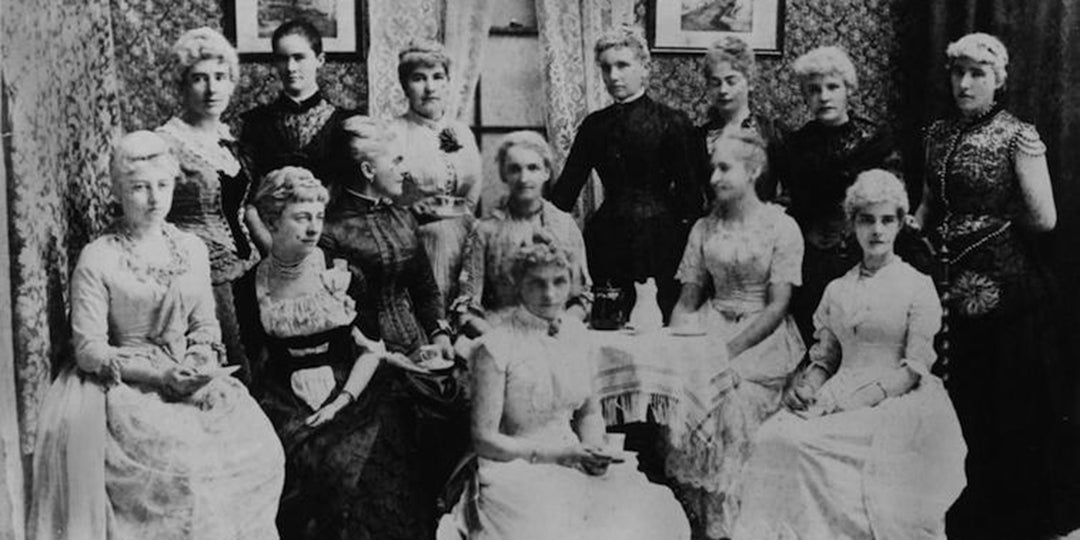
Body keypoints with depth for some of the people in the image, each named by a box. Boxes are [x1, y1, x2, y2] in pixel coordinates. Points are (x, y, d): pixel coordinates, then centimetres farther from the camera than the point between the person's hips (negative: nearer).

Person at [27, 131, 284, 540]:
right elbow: (89, 350, -7)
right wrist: (158, 374, -16)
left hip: (190, 377, 5)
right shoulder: (97, 260, -5)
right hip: (125, 385, -4)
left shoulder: (192, 249, 10)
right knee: (181, 458, -29)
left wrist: (203, 360, -7)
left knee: (256, 447, -16)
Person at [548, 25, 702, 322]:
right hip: (607, 242, 4)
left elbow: (691, 195, -2)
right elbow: (567, 186, 12)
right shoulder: (595, 125, 11)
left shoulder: (673, 123, -2)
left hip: (659, 242, -4)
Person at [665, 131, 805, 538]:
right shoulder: (703, 229, 13)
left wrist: (729, 348, -19)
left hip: (764, 337, -4)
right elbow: (688, 300, 12)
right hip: (712, 326, 4)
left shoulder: (782, 227, -2)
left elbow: (777, 307, -8)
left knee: (732, 401, -29)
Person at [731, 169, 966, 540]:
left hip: (895, 403, -4)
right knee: (776, 437, -26)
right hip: (839, 400, 4)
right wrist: (806, 385, -5)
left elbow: (915, 369, -3)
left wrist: (865, 397, -16)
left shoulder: (918, 287, 4)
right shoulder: (837, 290, 18)